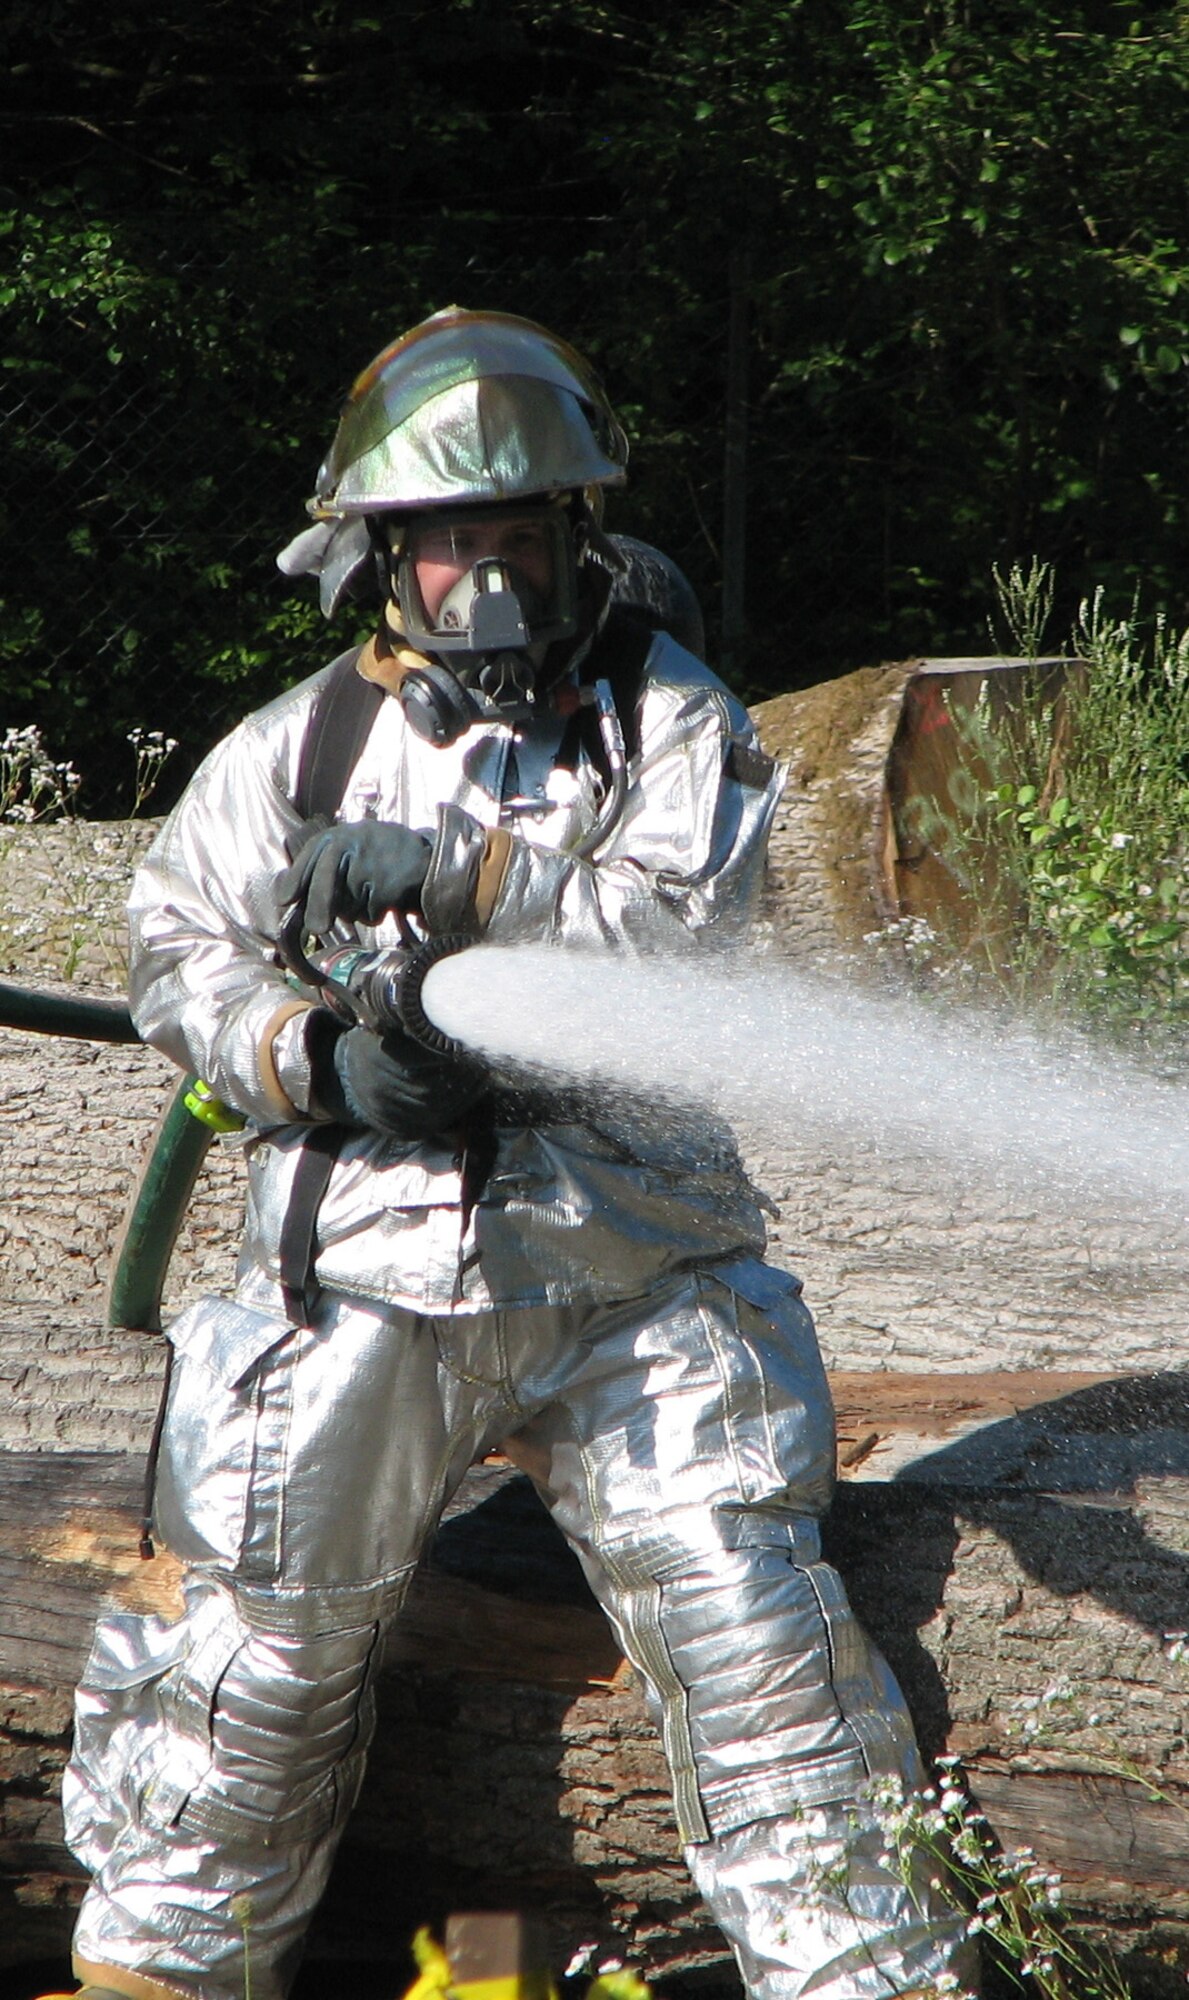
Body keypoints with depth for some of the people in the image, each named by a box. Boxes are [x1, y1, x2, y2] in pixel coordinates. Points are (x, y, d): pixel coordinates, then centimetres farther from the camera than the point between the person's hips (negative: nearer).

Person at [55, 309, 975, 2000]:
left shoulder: (672, 720, 7)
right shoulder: (302, 744, 10)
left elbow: (702, 919, -9)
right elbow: (180, 952, 10)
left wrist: (462, 875, -18)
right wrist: (319, 1052, -10)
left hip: (635, 1273, -1)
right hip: (366, 1272, 1)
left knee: (747, 1621, -5)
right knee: (260, 1631, 1)